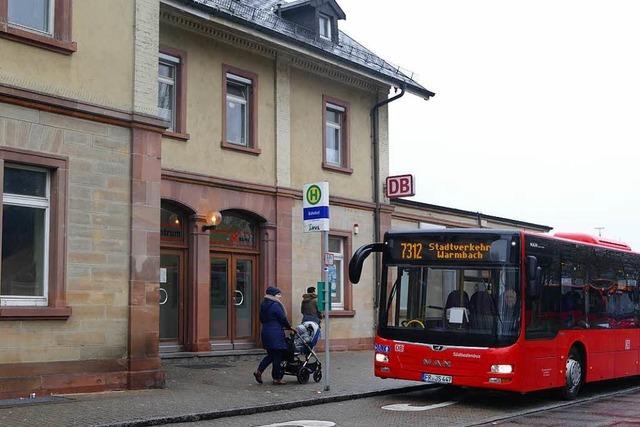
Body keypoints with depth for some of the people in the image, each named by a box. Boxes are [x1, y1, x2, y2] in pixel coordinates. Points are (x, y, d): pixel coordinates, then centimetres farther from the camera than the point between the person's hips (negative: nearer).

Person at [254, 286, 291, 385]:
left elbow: (262, 319, 17)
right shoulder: (275, 305, -15)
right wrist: (289, 327, 5)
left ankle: (259, 371, 10)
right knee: (277, 356, 1)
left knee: (270, 354, 19)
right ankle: (277, 378, 7)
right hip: (276, 334, -8)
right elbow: (283, 318, -11)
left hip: (265, 332, 8)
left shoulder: (263, 305, 10)